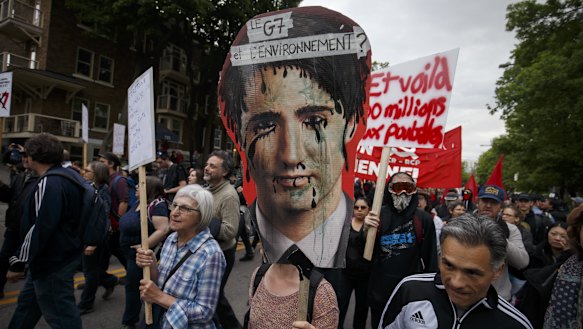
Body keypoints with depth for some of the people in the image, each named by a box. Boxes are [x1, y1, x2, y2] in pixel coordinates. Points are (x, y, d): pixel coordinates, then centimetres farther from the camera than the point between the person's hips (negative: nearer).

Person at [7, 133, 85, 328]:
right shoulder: (67, 175, 8)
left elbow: (40, 229, -28)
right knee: (27, 303, 26)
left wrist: (19, 262, -20)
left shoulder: (49, 184, -22)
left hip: (53, 264, -10)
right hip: (59, 256, 10)